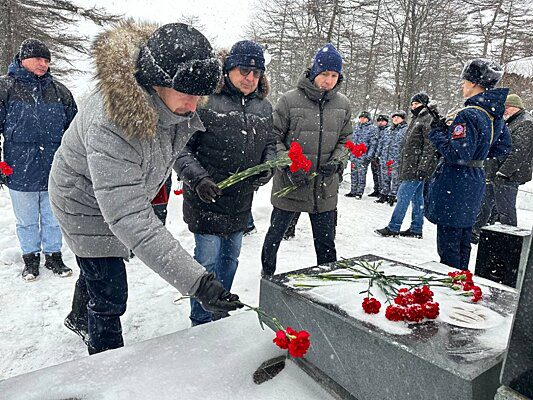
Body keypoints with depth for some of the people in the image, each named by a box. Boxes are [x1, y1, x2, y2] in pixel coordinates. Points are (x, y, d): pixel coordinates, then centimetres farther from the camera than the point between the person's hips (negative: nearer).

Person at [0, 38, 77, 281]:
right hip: (20, 173, -2)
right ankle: (30, 259, 33)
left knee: (53, 219, 14)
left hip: (54, 172, 2)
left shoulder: (59, 91, 6)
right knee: (27, 221, 14)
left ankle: (53, 256, 32)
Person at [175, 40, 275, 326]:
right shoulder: (205, 101, -13)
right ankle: (201, 323, 21)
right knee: (208, 260, -1)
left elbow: (269, 144, 18)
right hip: (206, 199, -6)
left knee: (230, 259, 18)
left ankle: (219, 315, 40)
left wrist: (267, 167, -2)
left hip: (241, 201, 6)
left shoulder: (263, 107, 7)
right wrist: (197, 177, -25)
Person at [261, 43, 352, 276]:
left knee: (326, 241, 14)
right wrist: (289, 167, -19)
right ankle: (267, 274, 40)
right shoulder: (290, 100, -9)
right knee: (275, 233, 16)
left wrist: (335, 162, -7)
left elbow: (345, 140, 12)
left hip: (325, 188, 3)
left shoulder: (342, 104, 4)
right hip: (289, 184, -2)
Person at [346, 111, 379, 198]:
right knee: (354, 173, 10)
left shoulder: (373, 128, -3)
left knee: (361, 174, -3)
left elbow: (373, 143, -9)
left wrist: (369, 155, -16)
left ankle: (359, 192, 6)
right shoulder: (357, 127, 16)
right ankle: (353, 191, 18)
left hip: (363, 155, -6)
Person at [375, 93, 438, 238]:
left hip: (416, 168, -10)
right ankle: (416, 229, 16)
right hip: (410, 167, 10)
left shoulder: (429, 119, -9)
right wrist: (402, 165, 23)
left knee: (403, 196, -9)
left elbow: (430, 146, -17)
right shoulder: (417, 119, 21)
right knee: (417, 197, 11)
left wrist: (423, 167, -23)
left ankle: (393, 227, -5)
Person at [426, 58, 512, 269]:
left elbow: (457, 155, -25)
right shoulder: (495, 114, 8)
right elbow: (503, 149, 17)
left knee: (448, 243, 0)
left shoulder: (469, 115, -20)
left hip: (455, 187, -9)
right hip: (475, 183, 9)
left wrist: (438, 133, -14)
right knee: (463, 240, 21)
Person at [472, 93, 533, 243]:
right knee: (484, 205, 15)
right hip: (493, 176, 10)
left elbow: (519, 152, -20)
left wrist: (503, 172, -23)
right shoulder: (509, 122, 20)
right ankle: (475, 232, 24)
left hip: (507, 178, -10)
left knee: (506, 210, -3)